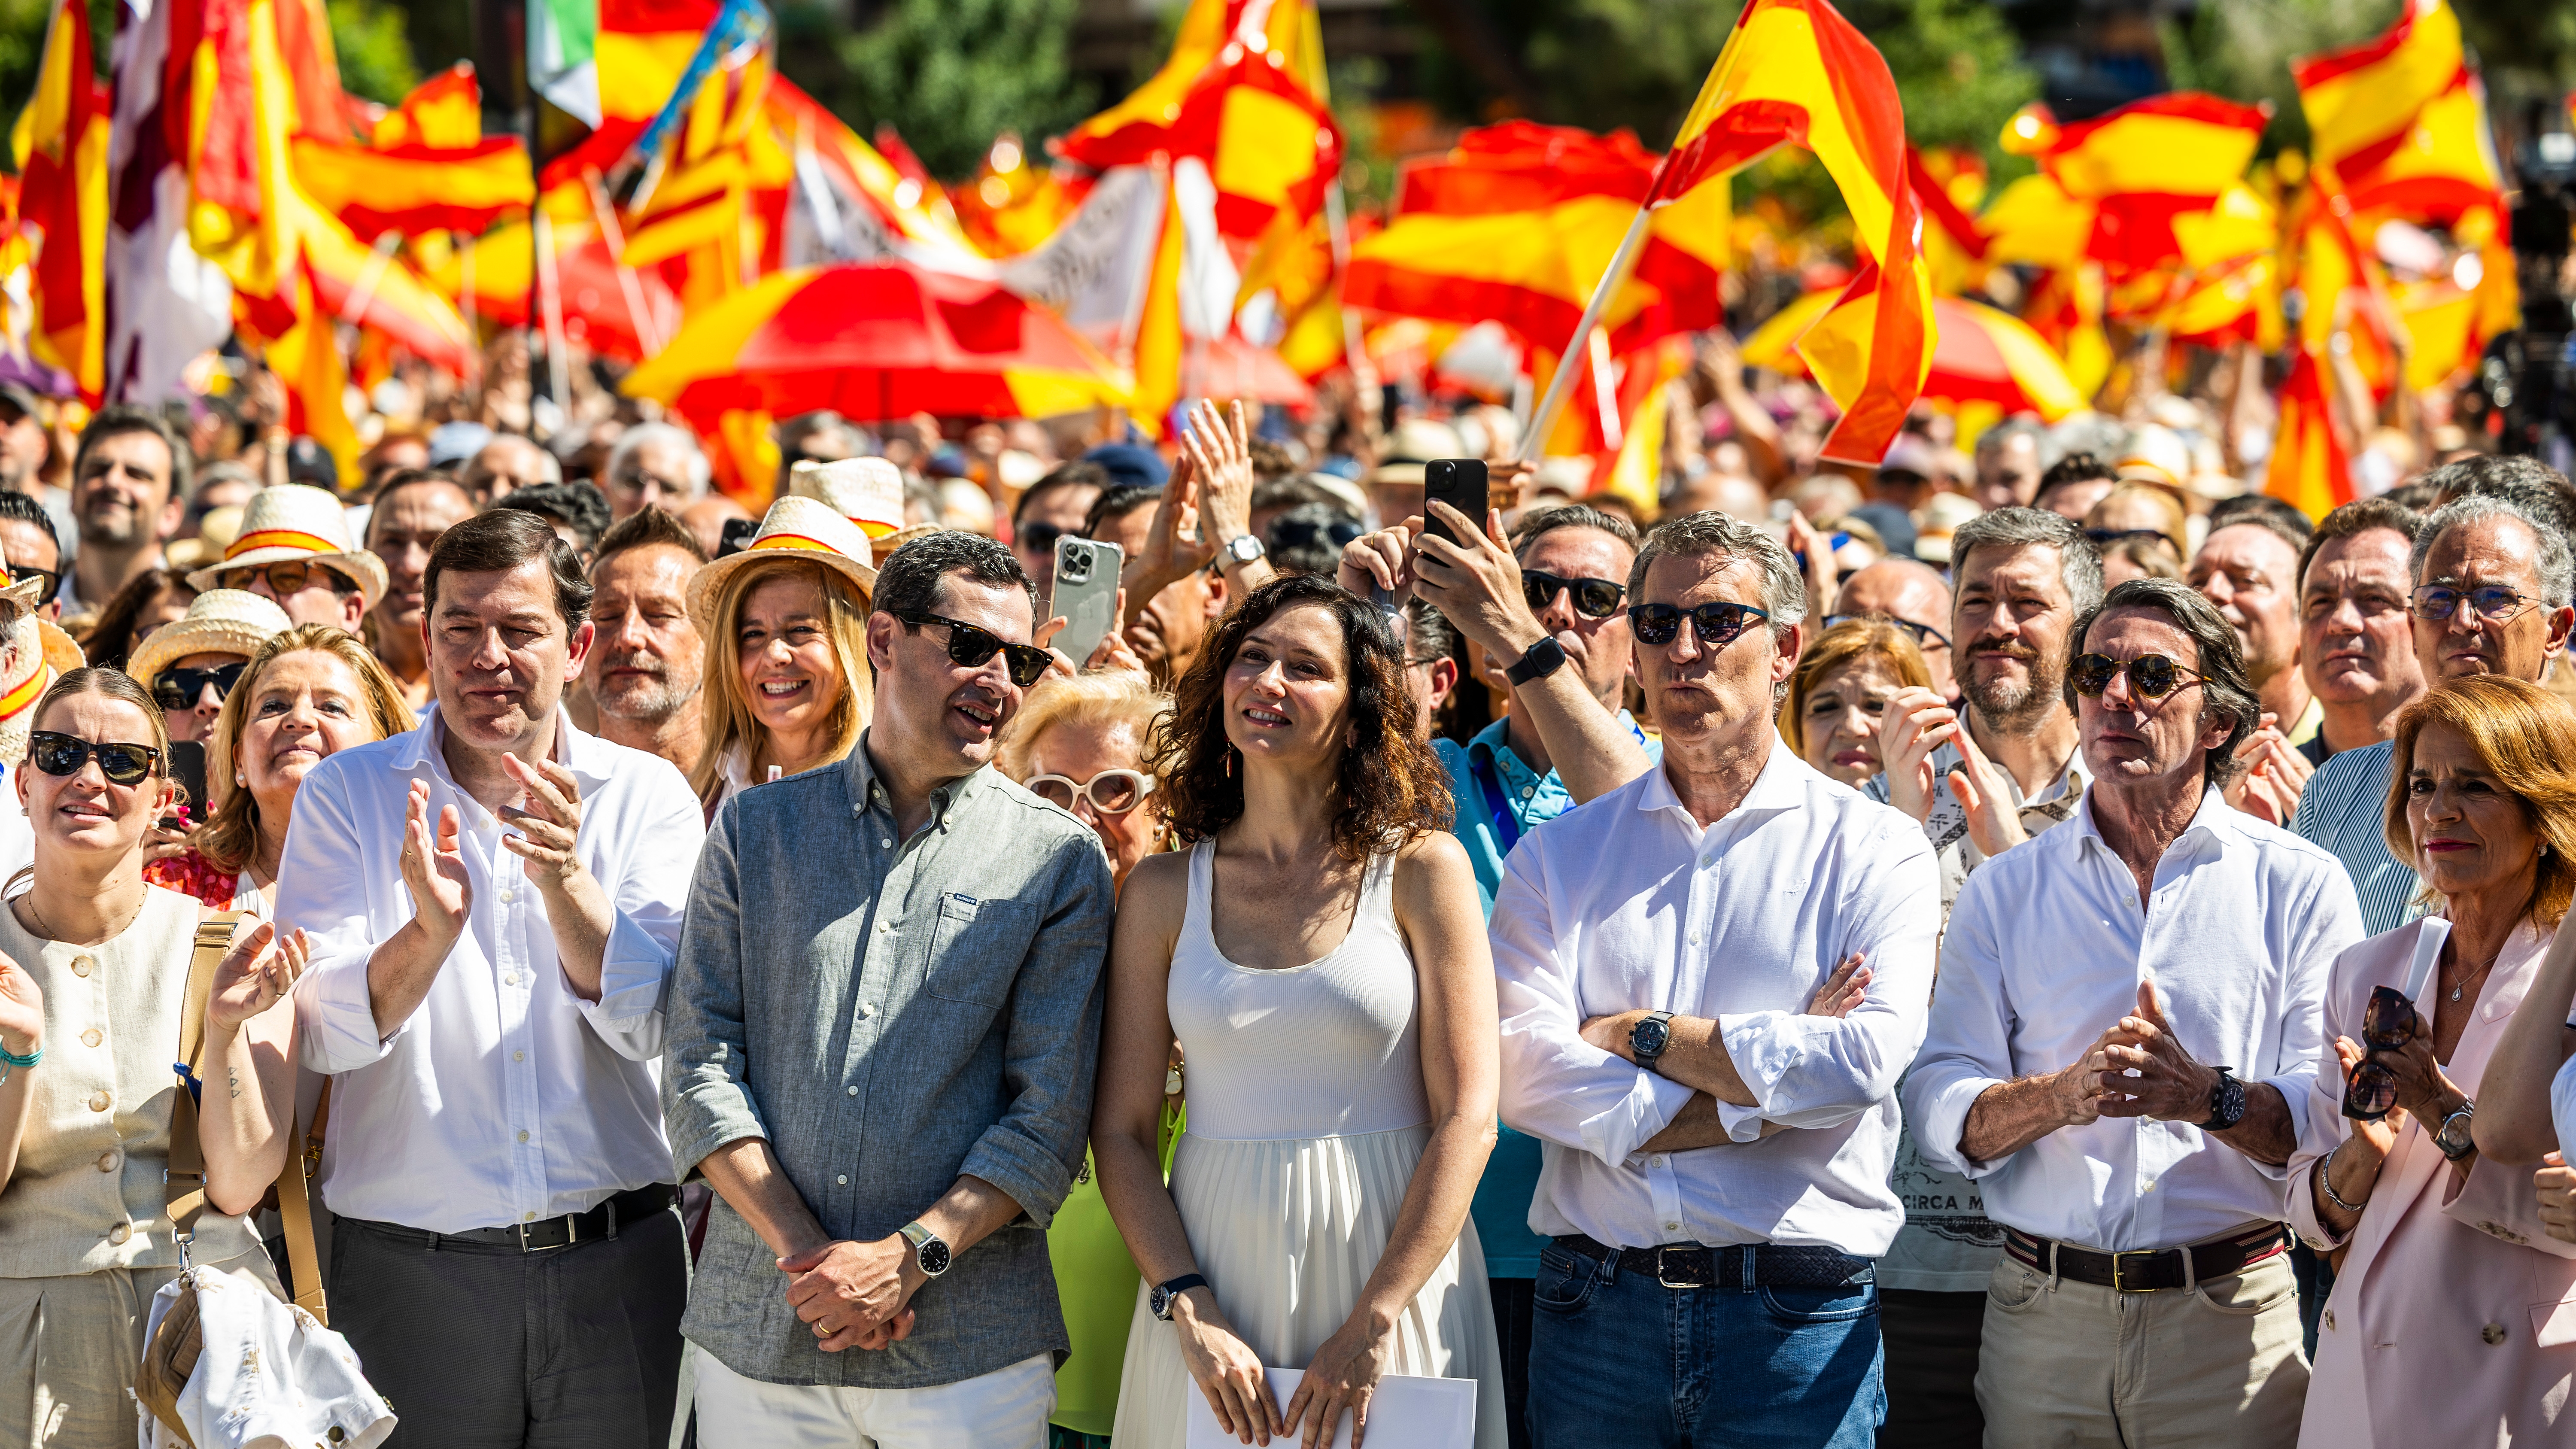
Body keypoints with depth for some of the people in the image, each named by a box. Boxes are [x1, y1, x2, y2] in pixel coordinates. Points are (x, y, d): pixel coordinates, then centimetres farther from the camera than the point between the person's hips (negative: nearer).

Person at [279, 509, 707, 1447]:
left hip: (614, 1265, 1)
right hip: (409, 1266, -1)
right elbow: (326, 1035, -7)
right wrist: (429, 931, -26)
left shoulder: (647, 797, 4)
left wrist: (565, 882, -22)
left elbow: (656, 1026, -7)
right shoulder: (347, 794, 2)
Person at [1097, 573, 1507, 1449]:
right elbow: (1121, 1131, 2)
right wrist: (1191, 1315, -11)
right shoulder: (1166, 893, 4)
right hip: (1217, 1270, 2)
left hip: (1392, 1269, -2)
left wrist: (1372, 1326, -14)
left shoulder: (1421, 869, -2)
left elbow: (1466, 1119, -7)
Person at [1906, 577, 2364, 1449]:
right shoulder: (2003, 891, 10)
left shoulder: (2301, 884, 4)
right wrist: (2064, 1095, -18)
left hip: (2230, 1321, -1)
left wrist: (2208, 1097, -22)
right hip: (2042, 1319, 2)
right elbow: (1941, 1112, 1)